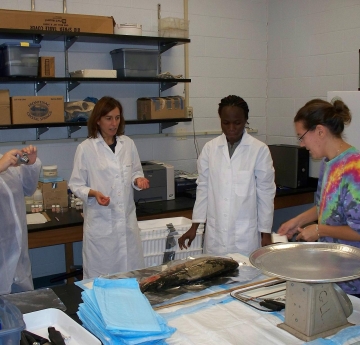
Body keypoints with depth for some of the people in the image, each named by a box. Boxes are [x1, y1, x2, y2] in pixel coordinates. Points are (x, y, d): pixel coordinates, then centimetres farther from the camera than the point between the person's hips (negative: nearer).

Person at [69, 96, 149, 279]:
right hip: (100, 221, -3)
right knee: (101, 274, 5)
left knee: (131, 271, 10)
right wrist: (93, 193, -22)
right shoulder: (85, 148, -7)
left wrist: (138, 179, -8)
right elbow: (75, 184, -4)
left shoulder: (128, 143, 4)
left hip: (127, 219, 4)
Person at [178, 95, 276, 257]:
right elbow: (203, 188, 8)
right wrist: (194, 226, 9)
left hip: (246, 237, -2)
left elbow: (266, 193, -1)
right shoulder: (210, 148, 2)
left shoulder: (259, 150, -6)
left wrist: (266, 233, 1)